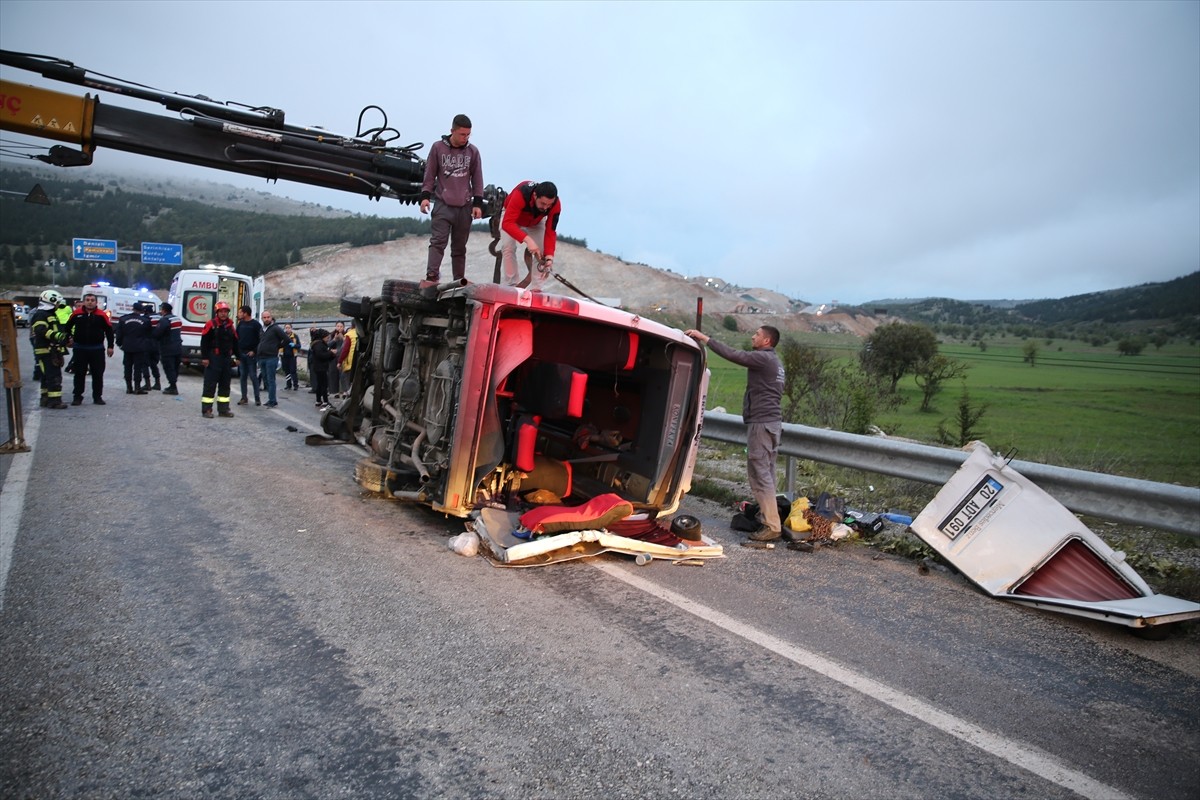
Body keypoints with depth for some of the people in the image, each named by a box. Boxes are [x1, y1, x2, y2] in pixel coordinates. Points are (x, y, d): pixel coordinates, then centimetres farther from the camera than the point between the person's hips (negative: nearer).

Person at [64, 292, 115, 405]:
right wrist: (69, 337, 13)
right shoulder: (77, 313, 1)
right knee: (79, 374, 6)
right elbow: (68, 326, 17)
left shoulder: (101, 315, -3)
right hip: (80, 349, 1)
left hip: (97, 349, -1)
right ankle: (77, 397, 14)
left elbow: (109, 331, 1)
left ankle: (97, 396, 14)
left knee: (98, 374, 4)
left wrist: (110, 346, 0)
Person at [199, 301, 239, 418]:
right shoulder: (211, 324, -6)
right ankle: (206, 409, 1)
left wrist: (237, 357, 14)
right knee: (210, 384, -4)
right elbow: (204, 342, -8)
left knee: (225, 385, 10)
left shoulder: (230, 326, 11)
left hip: (227, 358, 6)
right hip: (213, 358, -6)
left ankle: (223, 409, 17)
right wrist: (204, 357, -12)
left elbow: (235, 343, 18)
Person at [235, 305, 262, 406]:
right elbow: (237, 337, 13)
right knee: (243, 376, 7)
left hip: (251, 354, -5)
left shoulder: (256, 324, -6)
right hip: (241, 353, 5)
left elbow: (260, 339, -8)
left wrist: (254, 351, -12)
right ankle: (244, 398, 12)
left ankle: (257, 398, 3)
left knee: (253, 376, -3)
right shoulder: (241, 323, 10)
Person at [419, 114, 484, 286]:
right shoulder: (438, 147, 1)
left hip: (465, 207, 2)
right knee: (438, 241, -14)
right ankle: (431, 276, -20)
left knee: (459, 247, 7)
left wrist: (478, 203, 3)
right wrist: (425, 195, -4)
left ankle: (459, 280, 11)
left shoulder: (473, 151, 6)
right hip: (442, 204, -2)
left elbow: (477, 179, 9)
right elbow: (430, 174, 5)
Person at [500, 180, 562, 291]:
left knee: (544, 251, -12)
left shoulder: (556, 204, -35)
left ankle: (536, 288, -4)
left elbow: (550, 231, -30)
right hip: (513, 218, -2)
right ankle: (512, 286, -9)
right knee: (507, 247, -18)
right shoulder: (521, 194, -46)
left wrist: (549, 256, -43)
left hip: (536, 223, 2)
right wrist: (527, 239, -62)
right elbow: (507, 223, -49)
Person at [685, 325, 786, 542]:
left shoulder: (764, 358, -12)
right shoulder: (774, 361, 19)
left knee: (760, 473, -9)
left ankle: (772, 526, -7)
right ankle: (766, 516, 21)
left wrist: (705, 338, -14)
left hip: (761, 423, -10)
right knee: (765, 472, 14)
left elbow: (732, 354, -19)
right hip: (772, 421, 10)